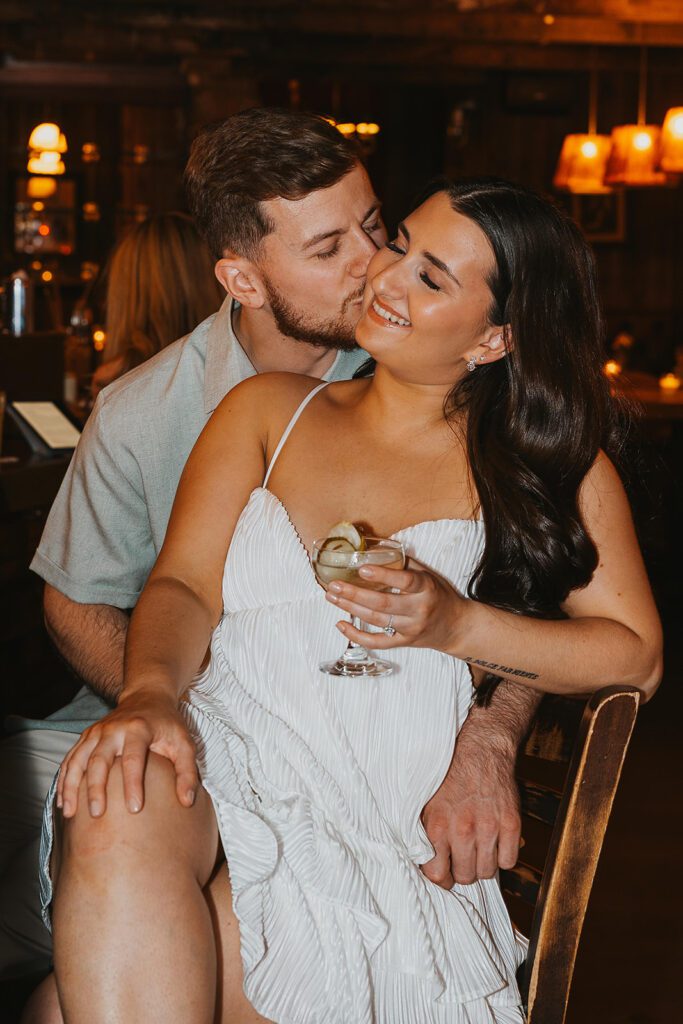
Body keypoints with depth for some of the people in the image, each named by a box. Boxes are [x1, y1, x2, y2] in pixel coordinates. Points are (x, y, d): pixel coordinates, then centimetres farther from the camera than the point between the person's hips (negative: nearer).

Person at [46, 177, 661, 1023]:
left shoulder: (550, 461, 12)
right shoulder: (269, 408, 17)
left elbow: (637, 656, 8)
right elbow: (185, 585, 7)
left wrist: (459, 626, -8)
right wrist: (150, 691, -16)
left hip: (381, 813, -3)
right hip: (223, 747, 3)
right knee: (116, 817, -35)